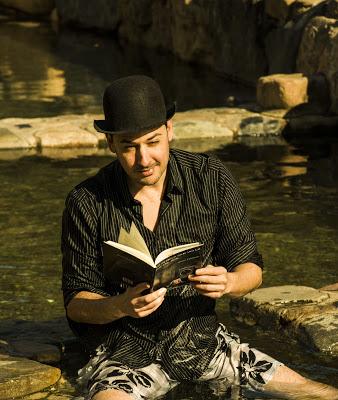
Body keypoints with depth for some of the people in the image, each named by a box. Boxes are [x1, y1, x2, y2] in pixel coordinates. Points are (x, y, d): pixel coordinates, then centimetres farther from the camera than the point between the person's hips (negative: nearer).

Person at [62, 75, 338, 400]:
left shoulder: (211, 178, -2)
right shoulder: (86, 202, -9)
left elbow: (251, 269, 3)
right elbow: (76, 303, -5)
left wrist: (227, 283, -21)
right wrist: (121, 306, -27)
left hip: (203, 339, 4)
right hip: (126, 354, -3)